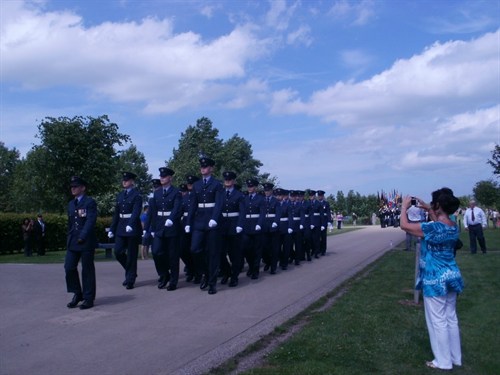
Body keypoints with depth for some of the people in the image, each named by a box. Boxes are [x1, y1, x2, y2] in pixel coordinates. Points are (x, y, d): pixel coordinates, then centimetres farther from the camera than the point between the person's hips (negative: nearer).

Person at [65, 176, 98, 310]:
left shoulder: (90, 202, -5)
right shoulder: (71, 204, 16)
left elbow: (91, 221, -15)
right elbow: (70, 222, 20)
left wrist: (82, 236, -22)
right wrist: (69, 238, 16)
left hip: (87, 241, -6)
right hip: (73, 242, 6)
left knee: (87, 270, 1)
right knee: (69, 267, 0)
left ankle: (88, 298, 12)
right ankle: (77, 294, 18)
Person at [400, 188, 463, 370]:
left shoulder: (432, 228, -23)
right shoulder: (454, 227, 1)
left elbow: (404, 225, -15)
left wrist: (404, 207, -1)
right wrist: (428, 209, 21)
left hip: (435, 279, -8)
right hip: (451, 276, 8)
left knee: (438, 321, 4)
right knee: (451, 318, 17)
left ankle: (443, 361, 15)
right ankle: (455, 357, 28)